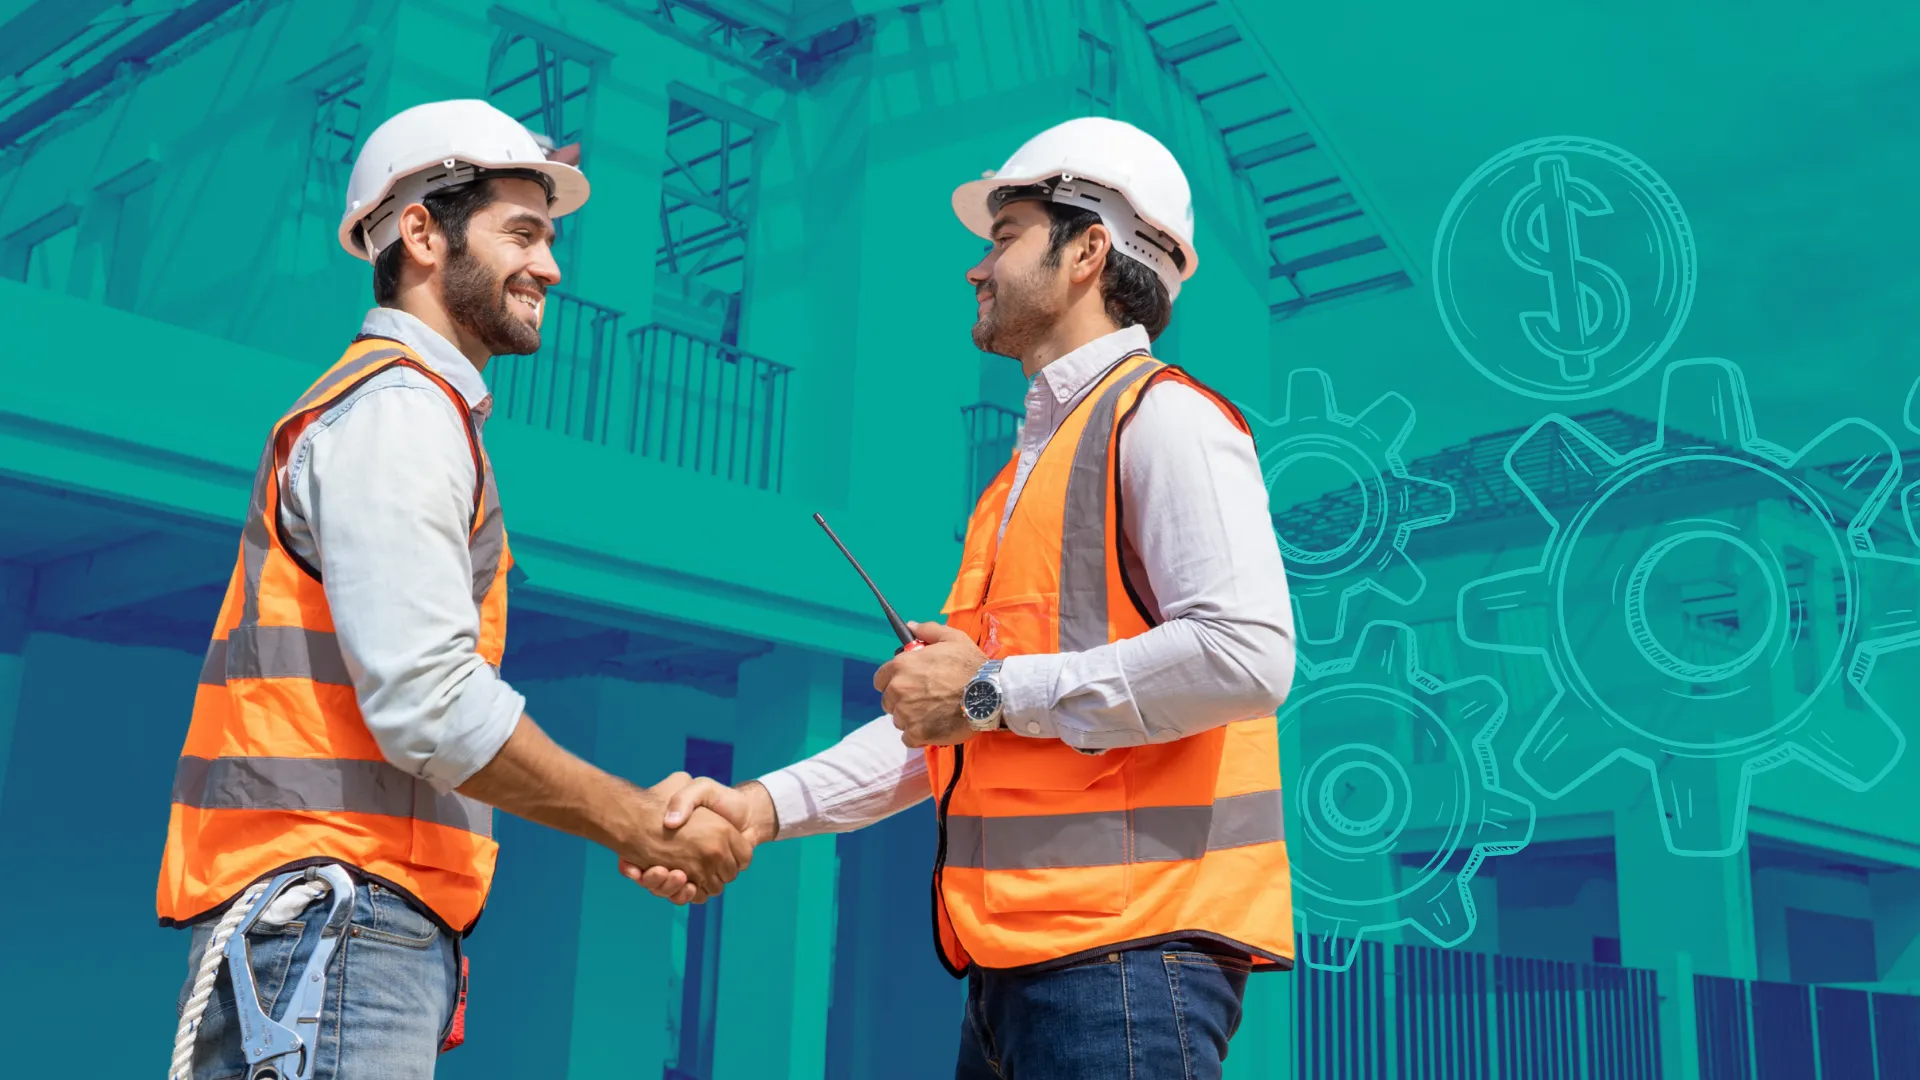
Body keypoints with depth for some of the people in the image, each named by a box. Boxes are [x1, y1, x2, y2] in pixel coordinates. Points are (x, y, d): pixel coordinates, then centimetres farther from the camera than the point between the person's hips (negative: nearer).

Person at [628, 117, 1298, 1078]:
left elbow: (1246, 654, -22)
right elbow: (945, 727, 19)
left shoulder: (1162, 418, -7)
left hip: (1123, 960, -8)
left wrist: (995, 691, -14)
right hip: (1015, 961, 8)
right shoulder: (1030, 466, 20)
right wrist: (764, 805, 8)